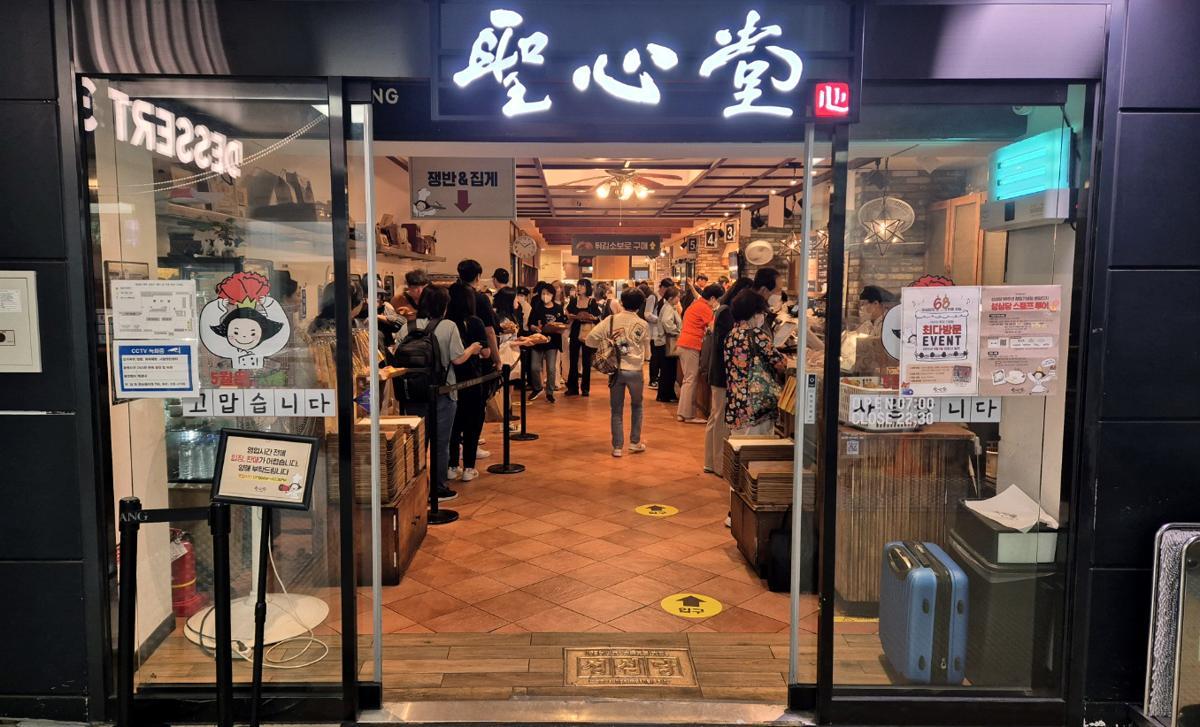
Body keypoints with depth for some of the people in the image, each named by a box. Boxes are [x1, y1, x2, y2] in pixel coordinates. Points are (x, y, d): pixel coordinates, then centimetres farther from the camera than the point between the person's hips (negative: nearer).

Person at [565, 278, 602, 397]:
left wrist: (590, 318, -19)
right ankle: (572, 387, 10)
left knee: (586, 361, 3)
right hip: (575, 332, 2)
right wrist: (576, 317, -9)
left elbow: (598, 318, -2)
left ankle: (585, 388, 11)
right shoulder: (573, 301, 6)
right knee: (573, 360, 2)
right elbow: (568, 315, 7)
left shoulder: (593, 302, -1)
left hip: (588, 333, -2)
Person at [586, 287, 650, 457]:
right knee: (636, 406, 21)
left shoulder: (611, 320, -4)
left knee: (616, 410, 11)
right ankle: (635, 442, 22)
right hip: (635, 371, 0)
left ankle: (617, 446, 11)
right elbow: (645, 350, 8)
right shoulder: (643, 325, -3)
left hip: (615, 370, 0)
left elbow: (589, 339, -6)